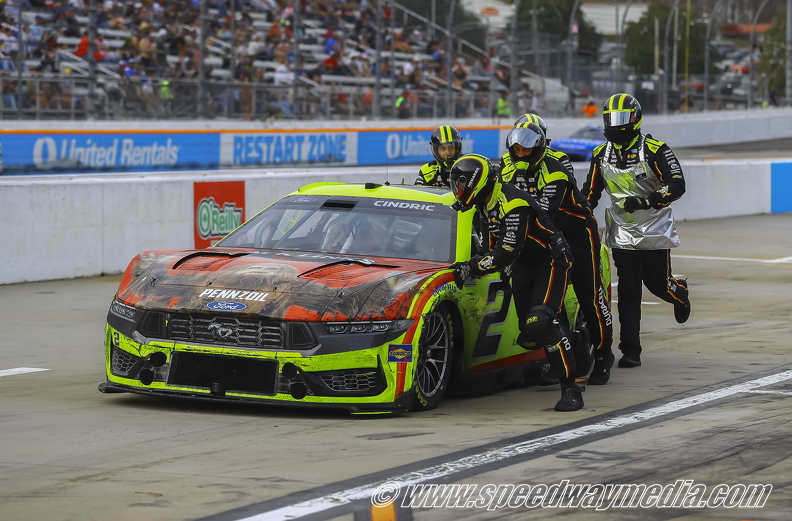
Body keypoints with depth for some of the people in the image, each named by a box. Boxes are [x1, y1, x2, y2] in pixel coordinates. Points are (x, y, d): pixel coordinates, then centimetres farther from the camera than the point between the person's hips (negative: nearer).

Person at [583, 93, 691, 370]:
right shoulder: (601, 155, 4)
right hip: (622, 234, 3)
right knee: (628, 293, -2)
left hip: (654, 231, -3)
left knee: (658, 284, 5)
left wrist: (646, 201, -31)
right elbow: (590, 192, 13)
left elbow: (677, 185, -19)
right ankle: (630, 351, -1)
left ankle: (680, 293, 43)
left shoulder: (655, 150, -13)